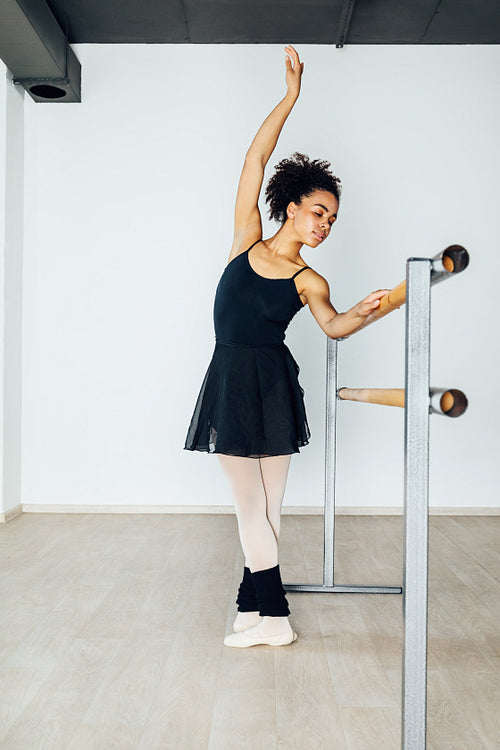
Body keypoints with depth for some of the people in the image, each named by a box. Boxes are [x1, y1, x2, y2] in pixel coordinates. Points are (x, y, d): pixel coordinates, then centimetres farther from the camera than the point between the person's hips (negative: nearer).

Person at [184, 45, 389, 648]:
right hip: (230, 382, 1)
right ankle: (260, 609, 20)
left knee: (259, 507, 3)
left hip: (273, 387, -1)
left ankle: (268, 616, 15)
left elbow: (332, 326, -15)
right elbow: (255, 159, 4)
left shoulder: (309, 281, 2)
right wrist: (291, 94, 3)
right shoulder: (247, 239, 5)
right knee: (254, 507, 7)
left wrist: (361, 314, -36)